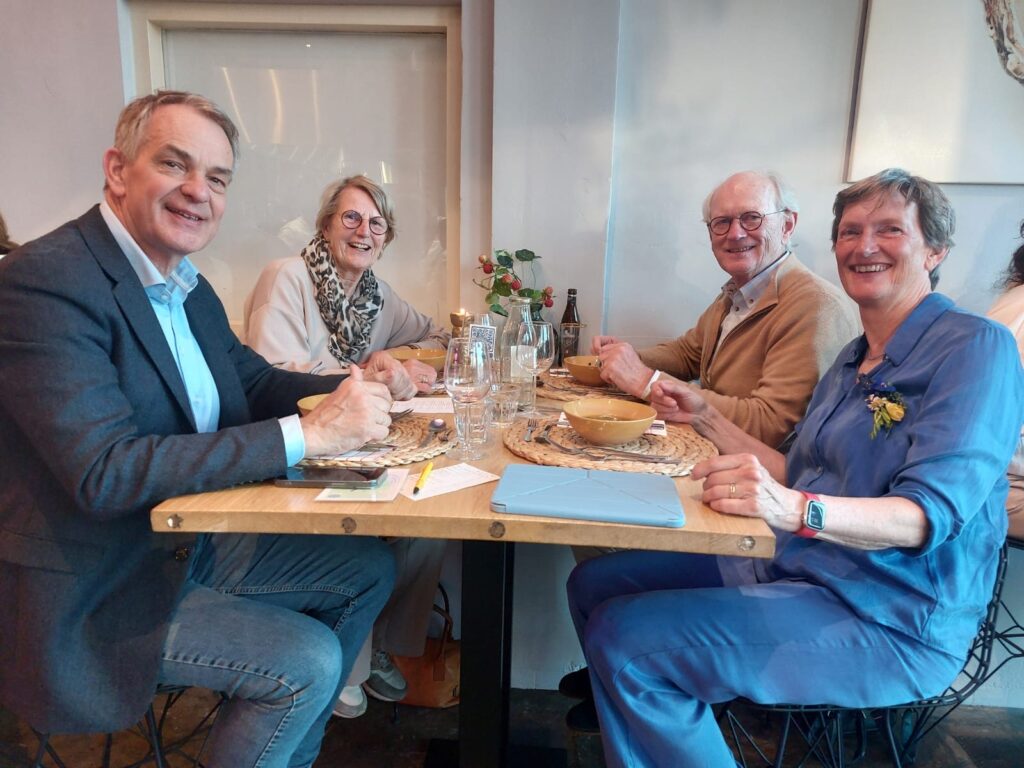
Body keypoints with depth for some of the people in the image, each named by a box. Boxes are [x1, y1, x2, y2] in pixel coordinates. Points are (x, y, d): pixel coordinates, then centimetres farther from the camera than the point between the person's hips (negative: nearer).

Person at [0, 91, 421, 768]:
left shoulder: (186, 285, 4)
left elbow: (256, 381, 11)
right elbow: (104, 472, -30)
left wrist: (360, 384, -9)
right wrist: (309, 433, -33)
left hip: (192, 542, 8)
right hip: (96, 591, -8)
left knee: (369, 569, 9)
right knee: (308, 662, -15)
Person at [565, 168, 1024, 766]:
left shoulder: (975, 347, -11)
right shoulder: (854, 360, 15)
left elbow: (933, 513, -22)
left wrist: (796, 510, -40)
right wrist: (707, 419, 8)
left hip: (889, 623, -8)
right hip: (791, 566, 8)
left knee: (626, 641, -24)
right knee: (595, 583, 3)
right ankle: (633, 709, 24)